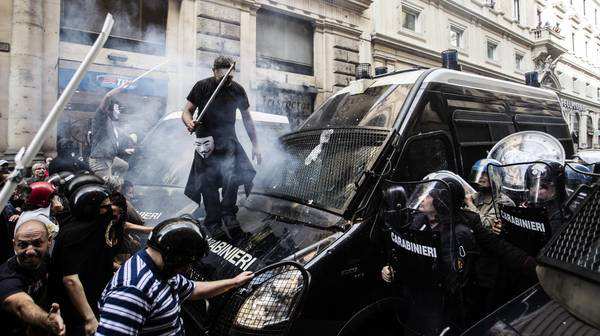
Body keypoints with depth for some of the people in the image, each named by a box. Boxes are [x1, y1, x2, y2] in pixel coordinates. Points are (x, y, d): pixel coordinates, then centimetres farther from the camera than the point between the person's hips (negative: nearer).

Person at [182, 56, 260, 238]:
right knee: (207, 183, -4)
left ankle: (228, 213, -1)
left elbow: (247, 118, 11)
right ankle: (213, 220, 8)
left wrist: (255, 145, 8)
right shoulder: (202, 87, -1)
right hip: (205, 141, -1)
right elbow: (187, 111, 1)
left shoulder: (237, 90, 4)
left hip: (228, 141, 1)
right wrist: (189, 122, -25)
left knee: (232, 176, -19)